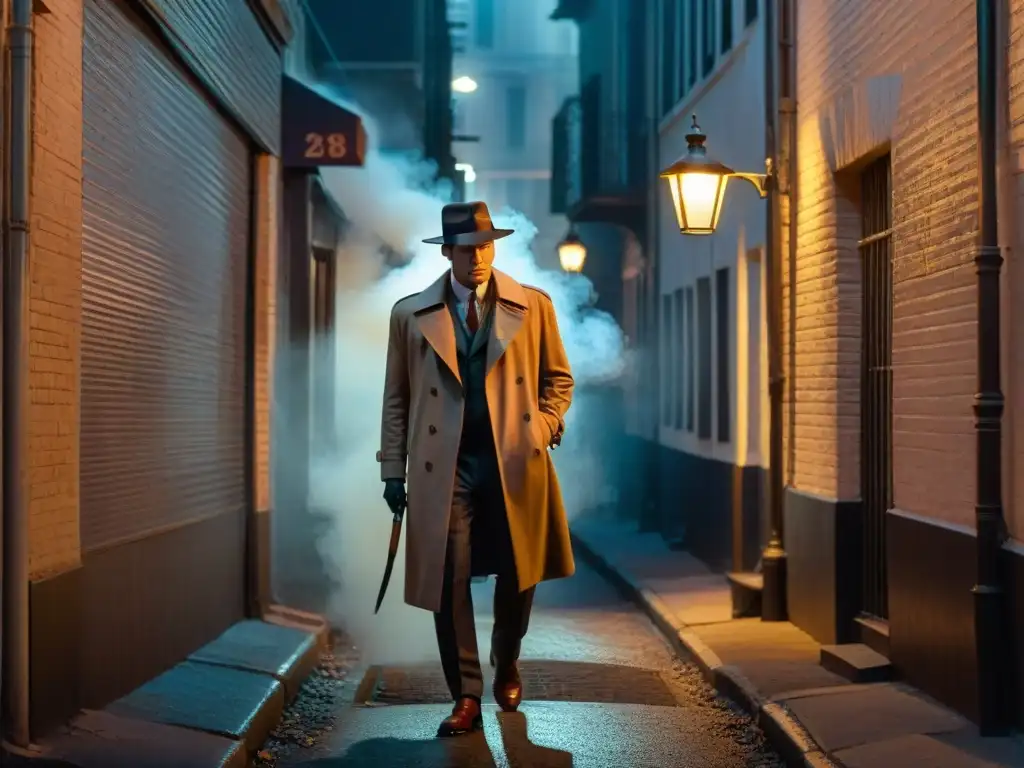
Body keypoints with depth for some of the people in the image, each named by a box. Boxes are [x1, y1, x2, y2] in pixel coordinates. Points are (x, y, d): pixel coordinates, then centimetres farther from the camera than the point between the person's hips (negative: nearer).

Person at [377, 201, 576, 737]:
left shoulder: (533, 307, 5)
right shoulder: (411, 314, 5)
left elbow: (557, 377, 15)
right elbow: (396, 398, 8)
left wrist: (544, 426, -2)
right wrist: (394, 470, 4)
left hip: (514, 462, 1)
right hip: (444, 467, -1)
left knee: (517, 577, 9)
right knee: (449, 583, -4)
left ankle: (506, 668, 36)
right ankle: (465, 698, 7)